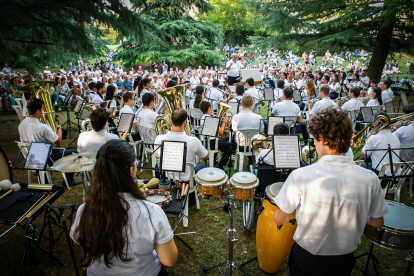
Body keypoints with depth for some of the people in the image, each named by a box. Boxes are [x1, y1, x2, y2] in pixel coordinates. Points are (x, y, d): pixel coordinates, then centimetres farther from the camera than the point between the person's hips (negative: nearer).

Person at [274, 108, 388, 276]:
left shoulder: (300, 176, -27)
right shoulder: (370, 179, -18)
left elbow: (279, 220, -15)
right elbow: (377, 223, -1)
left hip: (307, 260, -2)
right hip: (345, 262, 3)